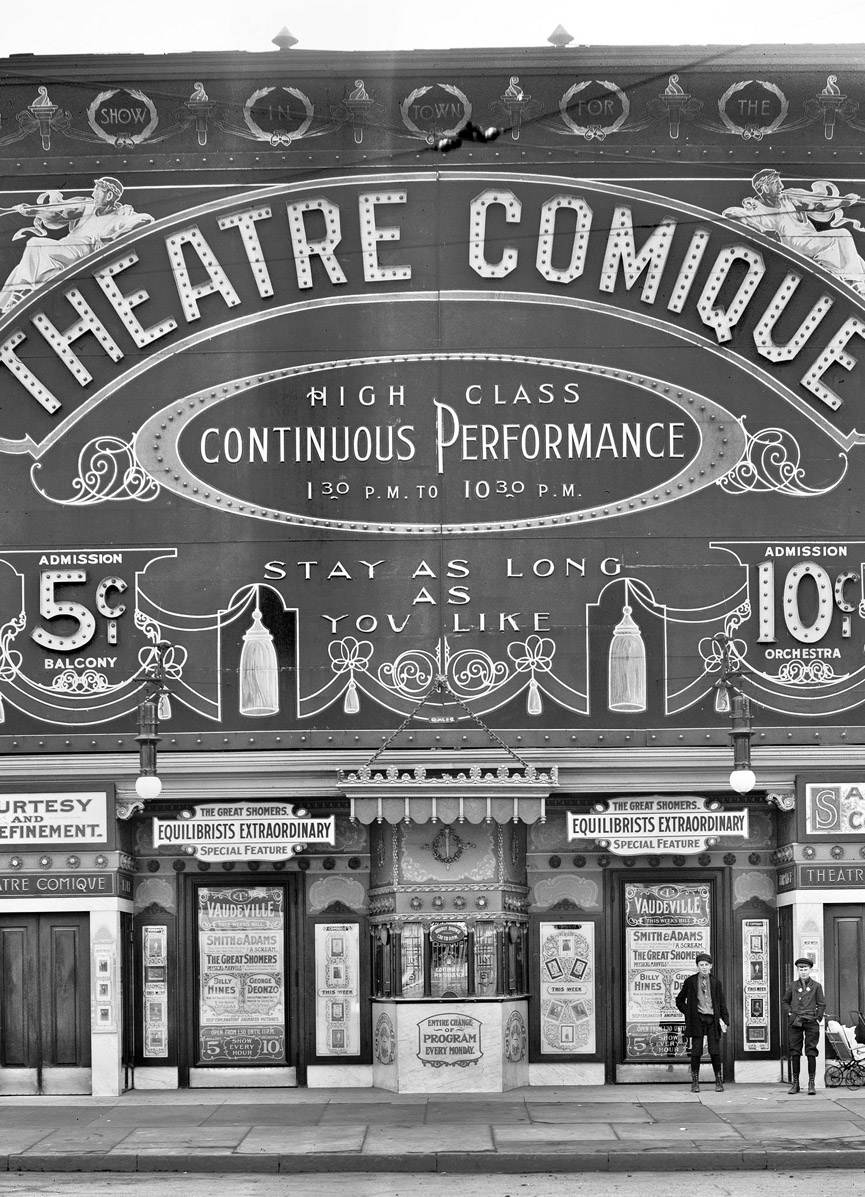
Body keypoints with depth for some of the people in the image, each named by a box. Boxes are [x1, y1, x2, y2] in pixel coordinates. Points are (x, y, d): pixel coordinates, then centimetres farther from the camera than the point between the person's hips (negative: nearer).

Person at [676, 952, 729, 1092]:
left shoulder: (715, 982, 8)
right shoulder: (690, 981, 5)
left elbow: (722, 1003, 10)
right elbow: (680, 1001, 14)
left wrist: (725, 1020, 0)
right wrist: (688, 1014, 3)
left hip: (712, 1018, 1)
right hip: (697, 1019, -1)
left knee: (715, 1052, -2)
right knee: (696, 1052, -3)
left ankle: (719, 1082, 9)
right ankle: (695, 1083, 5)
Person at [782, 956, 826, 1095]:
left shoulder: (816, 986, 7)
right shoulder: (792, 986, 10)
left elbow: (822, 1004, 8)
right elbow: (784, 1002, 17)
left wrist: (817, 1018, -2)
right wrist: (791, 1014, 2)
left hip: (811, 1022, -1)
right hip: (795, 1022, 1)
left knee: (811, 1052, -4)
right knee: (795, 1052, 1)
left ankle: (812, 1084, -1)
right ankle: (795, 1083, 5)